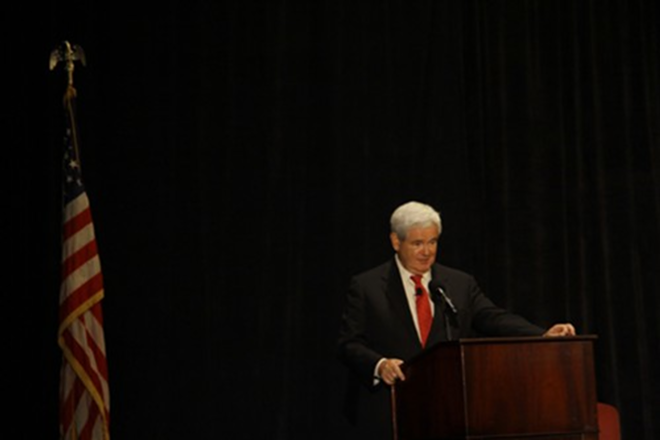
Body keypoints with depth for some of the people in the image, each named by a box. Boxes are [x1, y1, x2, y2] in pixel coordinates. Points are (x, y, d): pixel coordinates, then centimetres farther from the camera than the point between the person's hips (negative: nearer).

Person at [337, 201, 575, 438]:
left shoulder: (461, 284, 10)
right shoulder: (366, 286, 2)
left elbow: (494, 319, 0)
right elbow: (349, 344, -3)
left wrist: (543, 337, -17)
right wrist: (379, 364, -24)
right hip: (387, 418, -2)